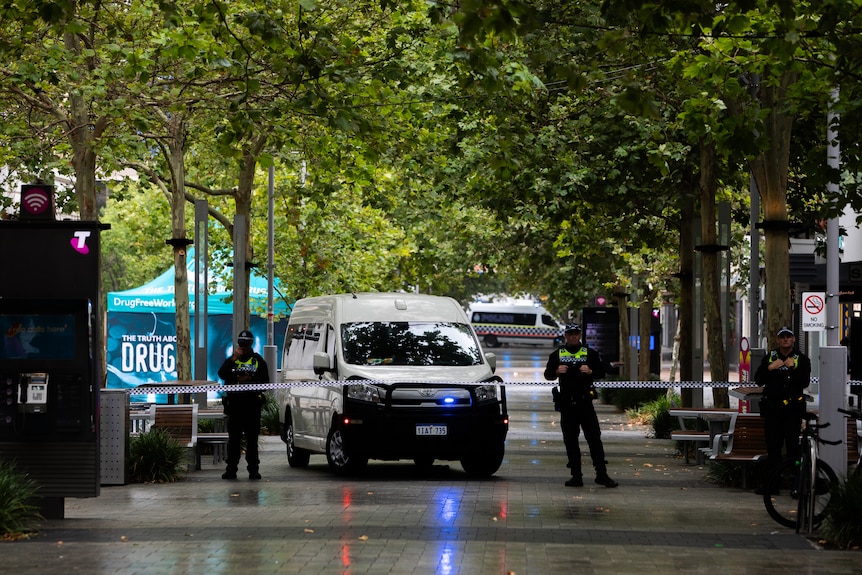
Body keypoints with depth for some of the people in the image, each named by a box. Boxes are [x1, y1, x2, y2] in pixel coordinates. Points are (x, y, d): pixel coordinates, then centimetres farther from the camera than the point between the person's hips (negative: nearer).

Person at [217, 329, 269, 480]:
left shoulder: (258, 361, 9)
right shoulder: (231, 360, 12)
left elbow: (265, 381, 3)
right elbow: (221, 374, -6)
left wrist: (249, 380, -12)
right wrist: (233, 359, -13)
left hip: (252, 405, -1)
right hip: (234, 404, 1)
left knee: (252, 439, 1)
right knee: (234, 439, 1)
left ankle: (253, 469, 3)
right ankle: (231, 469, 3)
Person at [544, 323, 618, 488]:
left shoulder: (590, 353, 9)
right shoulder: (557, 354, 13)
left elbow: (601, 372, 8)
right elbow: (547, 374, 9)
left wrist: (590, 372, -13)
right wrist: (557, 371, -12)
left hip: (585, 402, -2)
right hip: (566, 404, 2)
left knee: (594, 438, -6)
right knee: (570, 441, 3)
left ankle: (602, 474, -4)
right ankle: (576, 476, 9)